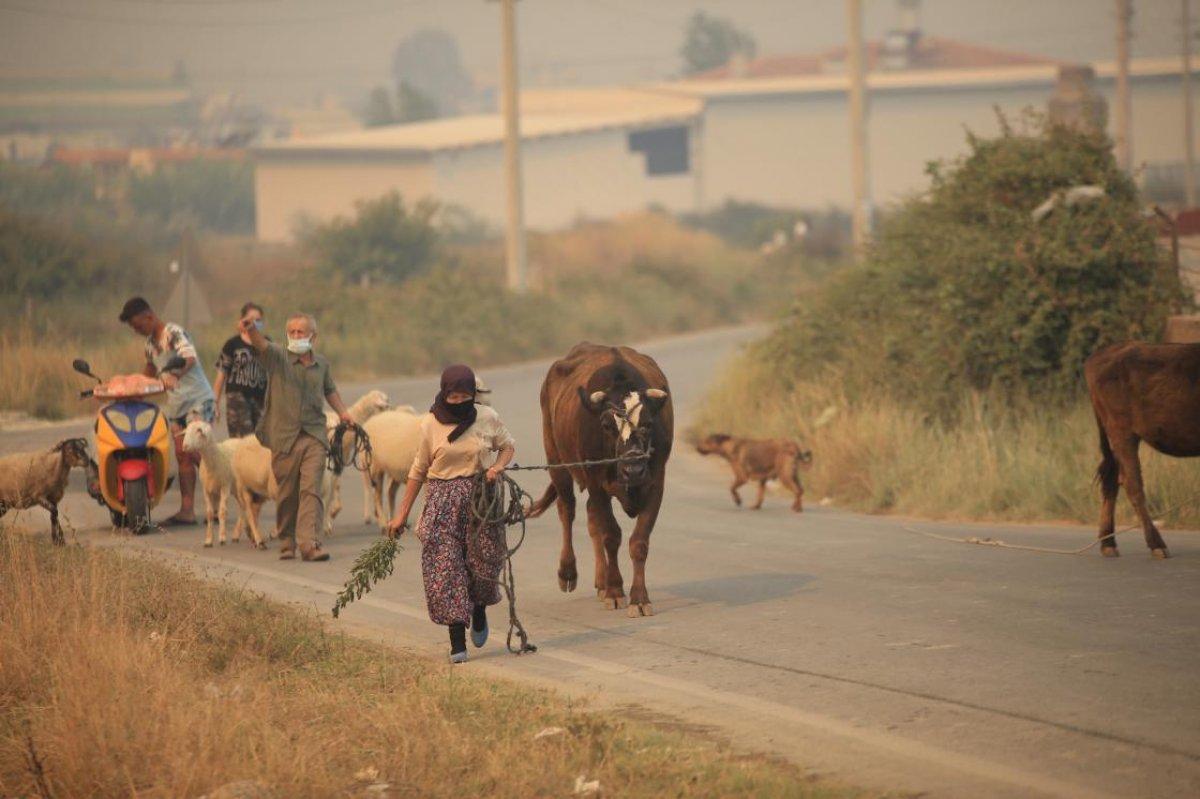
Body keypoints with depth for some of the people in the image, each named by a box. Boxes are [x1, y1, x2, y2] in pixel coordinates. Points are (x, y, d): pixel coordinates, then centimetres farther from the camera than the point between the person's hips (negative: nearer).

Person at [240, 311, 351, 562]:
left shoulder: (321, 364, 12)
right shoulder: (277, 357, -1)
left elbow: (329, 390, 30)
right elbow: (261, 344, -23)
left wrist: (342, 411, 16)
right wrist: (251, 329, -44)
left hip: (314, 436, 2)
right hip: (283, 436, -2)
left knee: (311, 489, -10)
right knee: (286, 494, 4)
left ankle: (309, 543, -17)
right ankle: (287, 543, 19)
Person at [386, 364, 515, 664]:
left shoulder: (488, 418, -2)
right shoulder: (431, 425, -2)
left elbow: (507, 446, 15)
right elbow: (419, 470, 6)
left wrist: (498, 467, -8)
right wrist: (402, 514, 8)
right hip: (441, 501, -1)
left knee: (484, 561, 0)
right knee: (445, 567, -7)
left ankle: (479, 611, 36)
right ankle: (457, 642, -4)